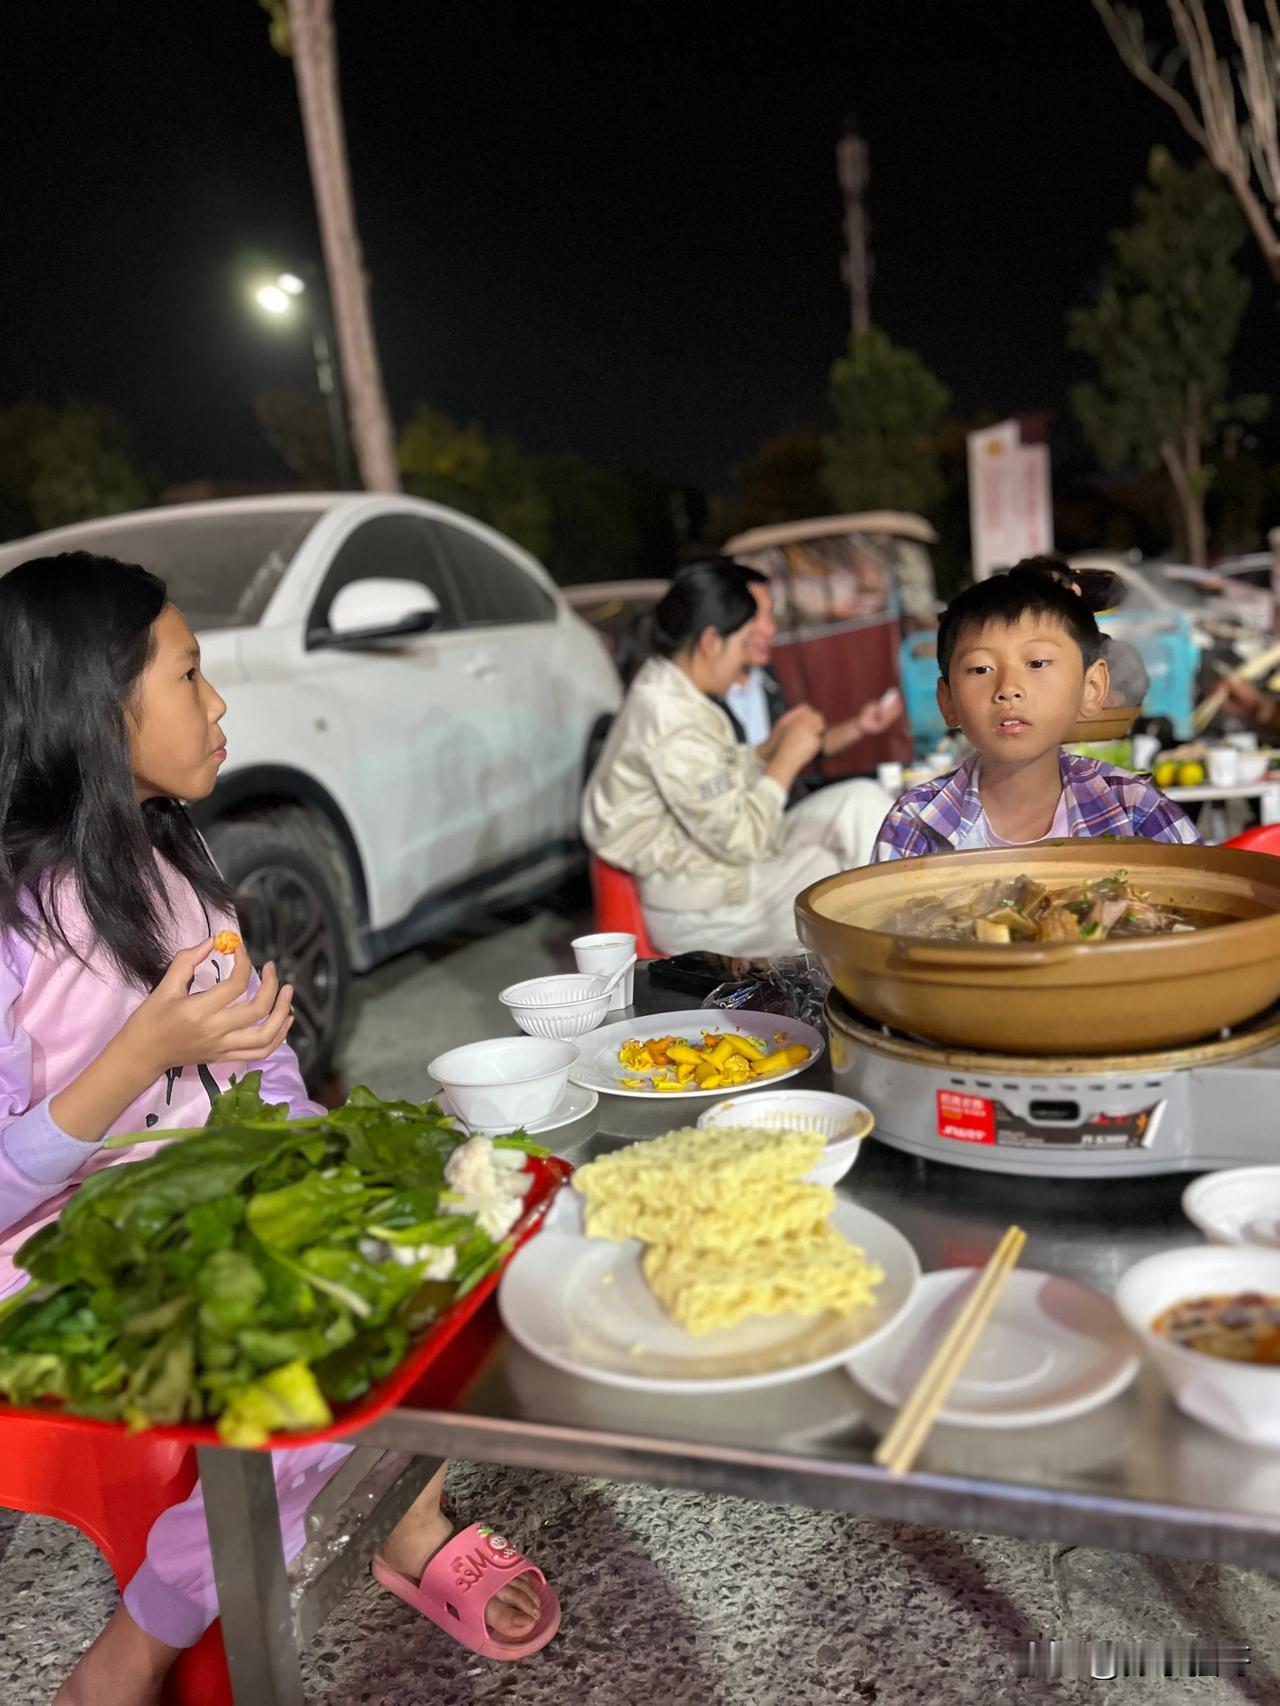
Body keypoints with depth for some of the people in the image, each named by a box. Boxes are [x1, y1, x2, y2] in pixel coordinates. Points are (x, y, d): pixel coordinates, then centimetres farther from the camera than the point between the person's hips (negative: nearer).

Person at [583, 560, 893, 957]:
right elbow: (739, 839, -24)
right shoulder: (672, 723, -25)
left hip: (712, 859, 9)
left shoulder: (667, 689, 7)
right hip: (695, 908, -9)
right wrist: (787, 760, -14)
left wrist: (771, 747, 2)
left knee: (863, 799, -1)